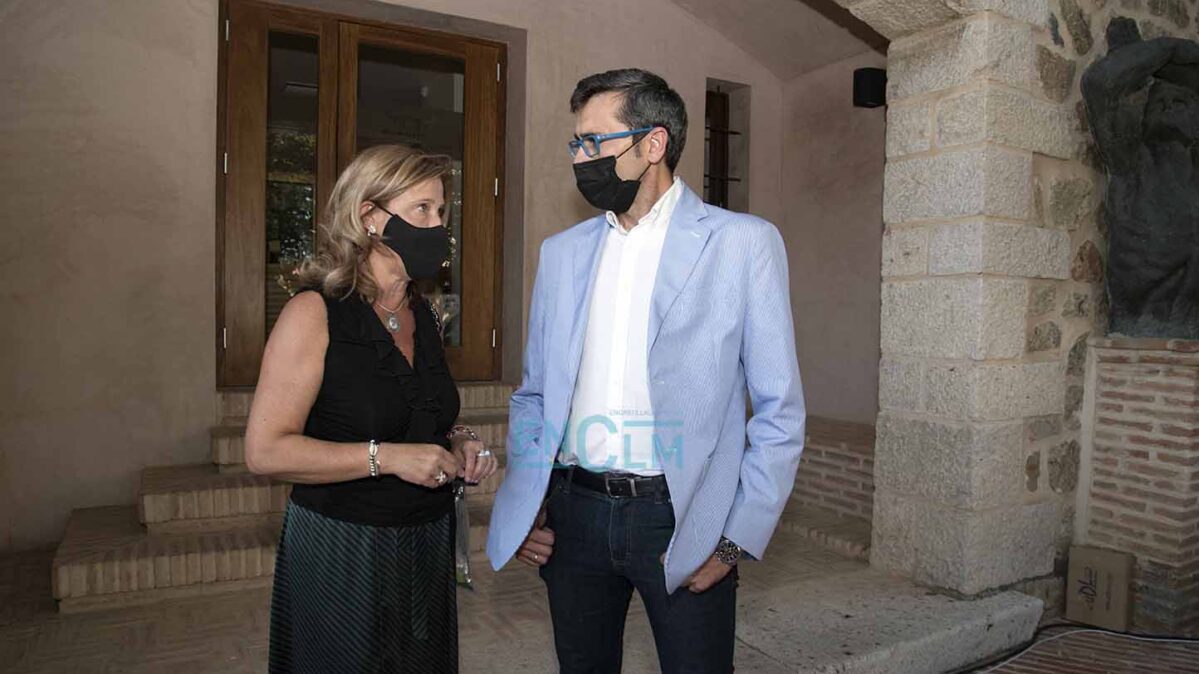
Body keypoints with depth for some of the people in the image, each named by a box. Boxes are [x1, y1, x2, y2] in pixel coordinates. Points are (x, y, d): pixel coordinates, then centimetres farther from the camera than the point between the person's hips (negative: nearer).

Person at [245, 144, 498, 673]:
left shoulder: (422, 315, 7)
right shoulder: (314, 314, -14)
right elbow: (265, 452, -18)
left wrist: (456, 443, 1)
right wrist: (384, 457, -24)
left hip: (427, 545, 7)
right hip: (340, 549, -6)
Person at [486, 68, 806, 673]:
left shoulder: (743, 243, -4)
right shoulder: (562, 251, 9)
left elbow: (780, 412, -4)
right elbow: (533, 394, 13)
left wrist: (736, 540, -10)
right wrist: (524, 504, 2)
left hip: (681, 516, -3)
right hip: (573, 513, 4)